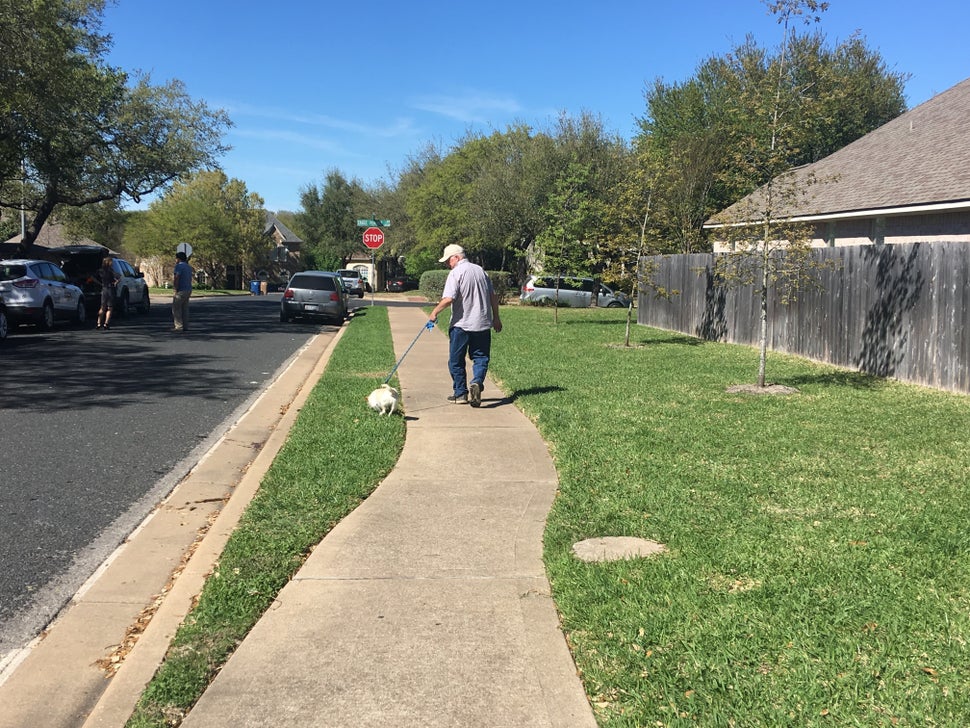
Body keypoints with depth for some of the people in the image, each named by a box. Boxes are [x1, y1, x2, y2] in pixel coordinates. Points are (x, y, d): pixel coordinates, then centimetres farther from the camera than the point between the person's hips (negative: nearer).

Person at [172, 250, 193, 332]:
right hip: (188, 290, 9)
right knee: (185, 309, 11)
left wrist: (176, 290, -15)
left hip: (181, 290, -9)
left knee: (176, 309, -3)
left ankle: (179, 327, -5)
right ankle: (185, 326, 10)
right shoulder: (189, 267, 16)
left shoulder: (179, 266, -12)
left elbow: (176, 279, -19)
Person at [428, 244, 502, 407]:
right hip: (482, 324, 5)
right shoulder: (480, 270, 11)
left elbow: (449, 299, -20)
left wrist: (434, 313, -8)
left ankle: (460, 393, 14)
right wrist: (496, 318, 21)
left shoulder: (456, 273, -10)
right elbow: (493, 296, 14)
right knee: (481, 357, 9)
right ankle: (477, 382, -16)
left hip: (461, 325, -5)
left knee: (456, 360, 9)